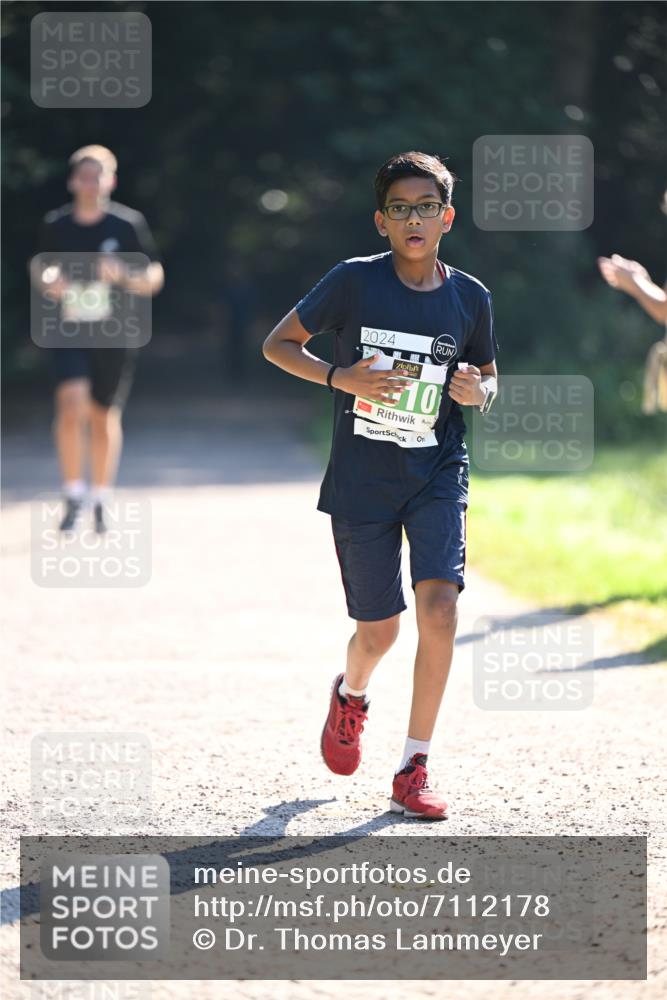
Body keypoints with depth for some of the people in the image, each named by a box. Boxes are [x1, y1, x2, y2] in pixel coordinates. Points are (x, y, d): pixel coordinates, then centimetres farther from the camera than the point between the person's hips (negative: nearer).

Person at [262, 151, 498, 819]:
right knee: (379, 631, 5)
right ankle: (351, 694, 44)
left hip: (437, 475, 1)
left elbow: (487, 377, 16)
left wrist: (477, 392, -9)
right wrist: (340, 377, -18)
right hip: (361, 482, -1)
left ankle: (414, 770, -9)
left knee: (439, 606, -19)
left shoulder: (470, 299, -1)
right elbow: (277, 344, -1)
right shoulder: (354, 281, -8)